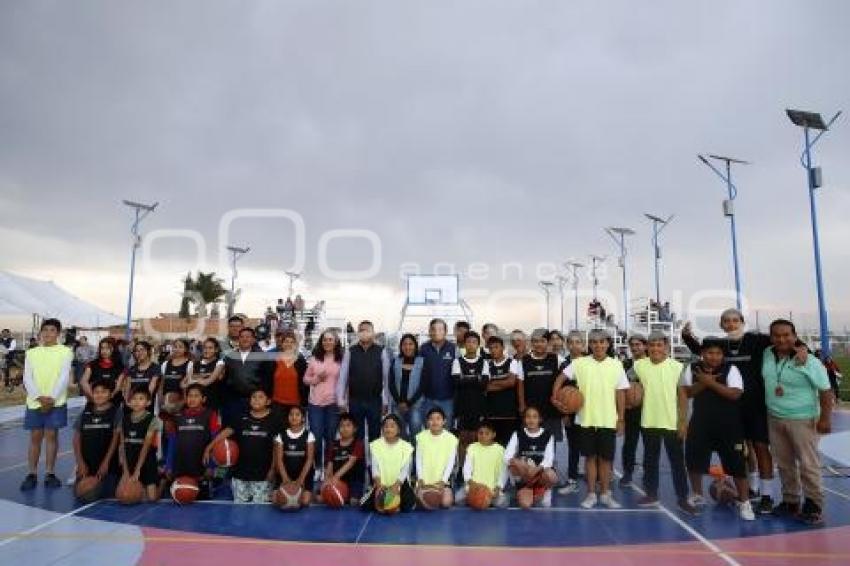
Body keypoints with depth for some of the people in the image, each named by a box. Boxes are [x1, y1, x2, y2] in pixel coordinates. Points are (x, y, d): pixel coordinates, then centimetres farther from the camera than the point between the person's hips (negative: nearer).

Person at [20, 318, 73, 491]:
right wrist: (39, 397, -12)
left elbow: (64, 376, -6)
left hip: (56, 402, -2)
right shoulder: (31, 353, 8)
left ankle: (50, 473, 11)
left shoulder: (65, 351, 1)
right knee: (35, 437, 6)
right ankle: (32, 474, 15)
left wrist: (51, 398, -14)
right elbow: (27, 378, 1)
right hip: (35, 402, 2)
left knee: (51, 435, 2)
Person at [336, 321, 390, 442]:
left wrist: (385, 401, -2)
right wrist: (341, 401, -2)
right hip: (355, 401, 0)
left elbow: (386, 377, -2)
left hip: (375, 401, 0)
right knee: (356, 435, 12)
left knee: (375, 435, 11)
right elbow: (343, 377, 0)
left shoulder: (381, 352, -4)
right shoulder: (350, 352, -3)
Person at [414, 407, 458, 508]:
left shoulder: (451, 438, -5)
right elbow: (419, 460, 0)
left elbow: (451, 462, -6)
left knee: (446, 503, -18)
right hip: (424, 481, 1)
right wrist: (420, 479, -10)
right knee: (423, 504, -13)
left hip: (442, 481, -1)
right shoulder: (421, 436, 0)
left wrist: (443, 481, -16)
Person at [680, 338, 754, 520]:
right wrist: (703, 383, -18)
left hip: (728, 425, -3)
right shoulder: (692, 368, 0)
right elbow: (687, 392, -4)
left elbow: (735, 394, -19)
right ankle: (697, 496, 30)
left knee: (736, 464, 1)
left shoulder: (730, 369, -8)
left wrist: (711, 382, -22)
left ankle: (744, 502, 16)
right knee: (693, 461, 10)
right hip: (701, 423, 3)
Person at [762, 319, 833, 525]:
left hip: (802, 419, -5)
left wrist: (824, 418, -12)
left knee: (808, 464, 1)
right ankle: (790, 501, 27)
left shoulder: (810, 362, -13)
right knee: (784, 464, 14)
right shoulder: (767, 356, 0)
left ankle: (813, 505, 14)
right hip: (774, 418, 5)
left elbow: (825, 391, -10)